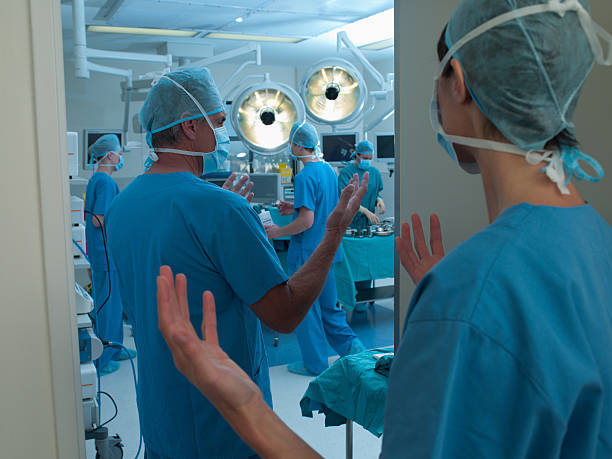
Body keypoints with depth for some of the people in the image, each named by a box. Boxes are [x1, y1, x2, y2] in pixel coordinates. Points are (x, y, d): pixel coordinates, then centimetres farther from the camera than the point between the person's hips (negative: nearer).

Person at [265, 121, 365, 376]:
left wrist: (279, 232, -11)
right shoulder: (329, 170, 8)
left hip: (306, 252, -8)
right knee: (328, 305, 20)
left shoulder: (305, 177, -20)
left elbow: (306, 221, -24)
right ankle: (351, 345, 16)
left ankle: (315, 363, 15)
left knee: (306, 309, 5)